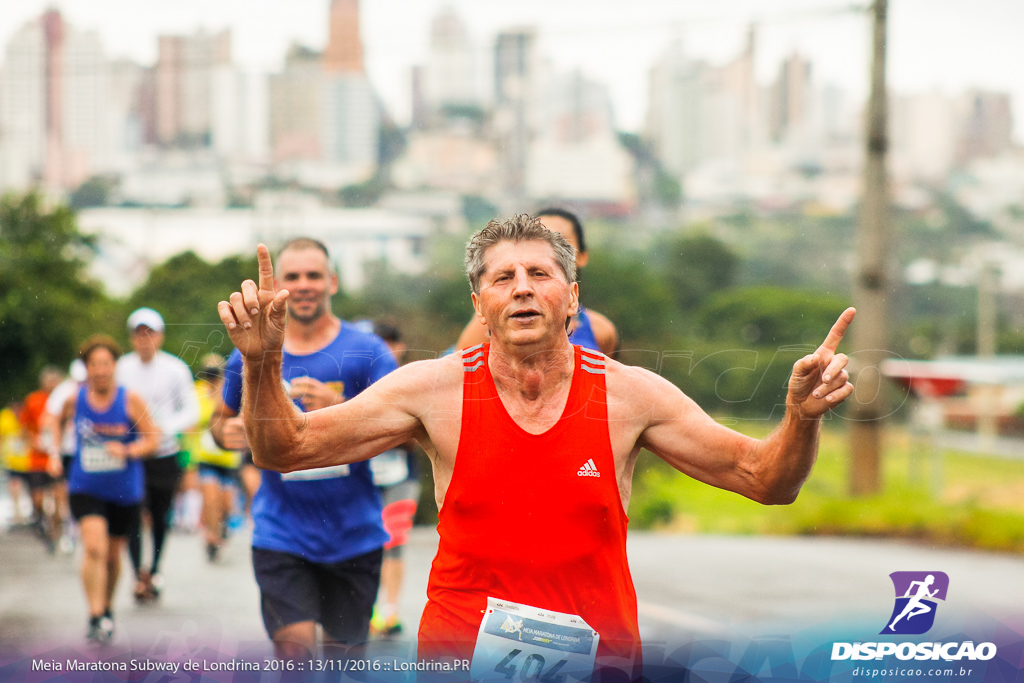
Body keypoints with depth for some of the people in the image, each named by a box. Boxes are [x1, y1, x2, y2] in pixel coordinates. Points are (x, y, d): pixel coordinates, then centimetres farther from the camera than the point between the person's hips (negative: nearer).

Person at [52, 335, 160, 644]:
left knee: (113, 555, 14)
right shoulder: (75, 400, -3)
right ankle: (96, 618, -20)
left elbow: (153, 439, -7)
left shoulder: (131, 401, -9)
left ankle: (107, 609, 38)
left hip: (124, 491, 0)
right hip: (85, 488, 0)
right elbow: (59, 422, 20)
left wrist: (127, 451, -24)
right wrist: (55, 453, 9)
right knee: (94, 547, -20)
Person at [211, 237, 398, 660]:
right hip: (281, 534, 0)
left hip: (354, 534, 0)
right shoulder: (250, 356, 4)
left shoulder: (367, 352, -2)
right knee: (295, 649, -15)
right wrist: (228, 433, -6)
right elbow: (224, 421, 19)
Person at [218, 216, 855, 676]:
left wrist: (801, 417, -19)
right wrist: (264, 362, -19)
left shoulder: (629, 394, -5)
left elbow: (765, 480, 1)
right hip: (458, 652, 0)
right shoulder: (436, 389, -6)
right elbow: (285, 450, -1)